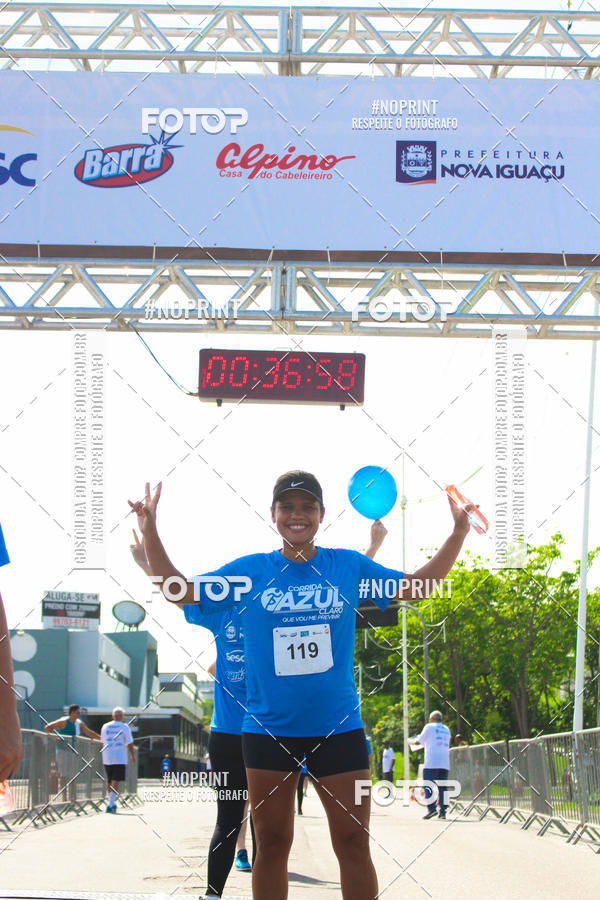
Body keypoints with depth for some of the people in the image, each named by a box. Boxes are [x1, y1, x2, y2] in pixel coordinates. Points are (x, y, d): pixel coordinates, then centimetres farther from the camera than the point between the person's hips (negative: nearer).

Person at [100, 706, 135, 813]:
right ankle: (111, 803, -19)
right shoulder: (124, 727, -3)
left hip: (107, 759, 4)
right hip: (120, 758, -4)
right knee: (116, 781, -7)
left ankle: (112, 802, 25)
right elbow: (130, 744, -2)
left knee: (109, 781, 15)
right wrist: (132, 756, 12)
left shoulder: (105, 727, 8)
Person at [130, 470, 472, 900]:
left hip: (338, 727, 0)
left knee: (354, 843, -1)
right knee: (272, 845, 6)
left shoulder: (348, 566, 3)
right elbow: (180, 591, 2)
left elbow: (417, 586, 10)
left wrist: (458, 534, -2)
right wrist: (151, 534, -10)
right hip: (269, 730, 0)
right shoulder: (248, 572, 1)